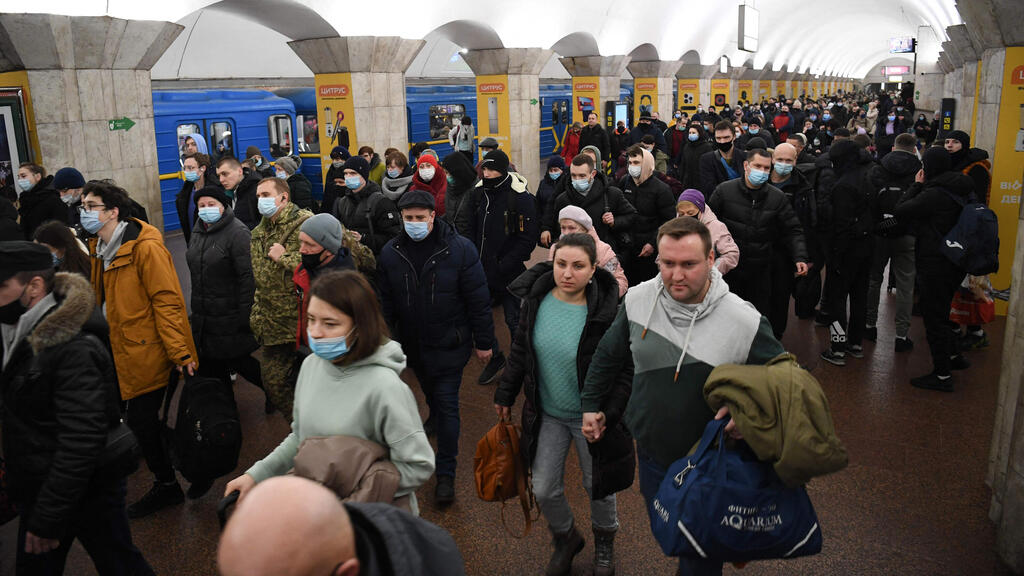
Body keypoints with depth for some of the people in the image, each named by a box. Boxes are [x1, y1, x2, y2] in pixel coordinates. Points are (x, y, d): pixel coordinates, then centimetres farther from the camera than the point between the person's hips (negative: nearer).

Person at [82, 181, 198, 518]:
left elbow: (167, 301, -21)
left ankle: (166, 485, 18)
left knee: (141, 420, -1)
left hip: (146, 351, -9)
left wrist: (179, 351, -22)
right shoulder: (99, 249, 9)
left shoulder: (145, 247, -19)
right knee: (138, 419, 16)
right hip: (120, 350, 9)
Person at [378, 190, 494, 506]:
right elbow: (386, 302, 5)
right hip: (412, 344, 4)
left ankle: (446, 472, 9)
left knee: (447, 404, -2)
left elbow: (478, 299, -11)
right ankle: (435, 418, 59)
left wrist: (483, 342, -8)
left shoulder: (460, 249, -16)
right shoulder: (391, 252, -6)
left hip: (449, 345, -4)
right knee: (430, 393, 26)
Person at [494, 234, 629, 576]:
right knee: (544, 490, 12)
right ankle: (565, 539, 44)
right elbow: (520, 351, 5)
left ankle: (604, 541, 49)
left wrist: (605, 415, -23)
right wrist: (506, 394, 10)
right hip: (547, 413, 3)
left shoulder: (608, 312, -23)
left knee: (597, 486, 18)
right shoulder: (536, 300, -9)